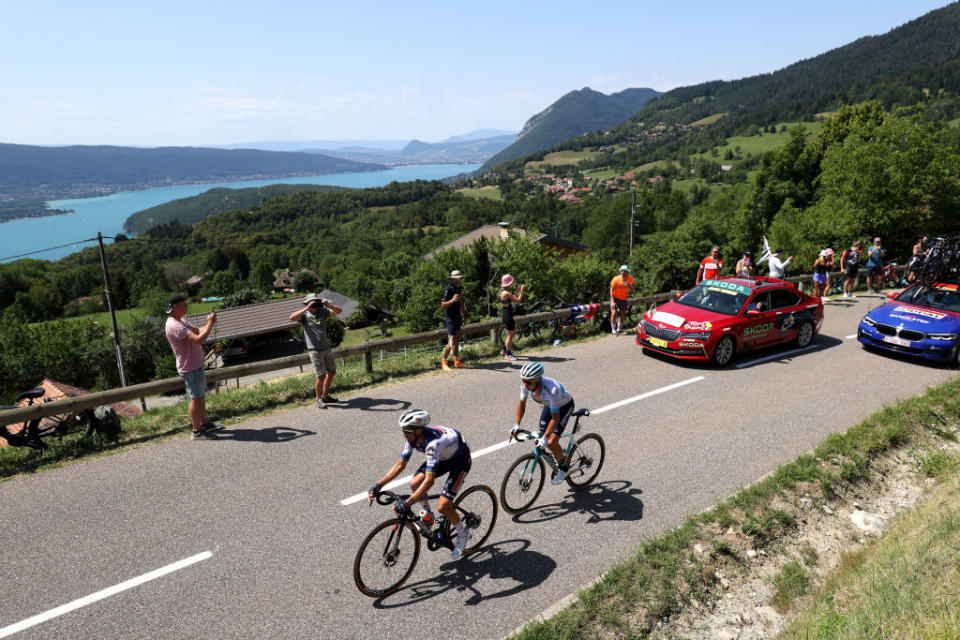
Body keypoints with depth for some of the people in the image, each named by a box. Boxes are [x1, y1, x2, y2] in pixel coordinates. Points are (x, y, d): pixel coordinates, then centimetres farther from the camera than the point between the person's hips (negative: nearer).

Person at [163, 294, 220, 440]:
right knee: (195, 398, -2)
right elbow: (199, 340, -31)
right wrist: (210, 324, -20)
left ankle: (204, 423, 30)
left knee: (200, 396, 18)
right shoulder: (174, 326, -23)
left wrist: (209, 323, -2)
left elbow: (198, 331, 15)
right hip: (190, 368, -10)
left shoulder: (180, 321, 12)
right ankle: (197, 431, 7)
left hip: (196, 365, 10)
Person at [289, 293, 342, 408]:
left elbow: (338, 311, 2)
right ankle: (318, 400, 13)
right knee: (321, 376, -7)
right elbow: (292, 318, -27)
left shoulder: (322, 312, 5)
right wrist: (306, 309, -33)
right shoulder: (304, 315, -8)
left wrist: (329, 306, -19)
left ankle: (325, 396, 31)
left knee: (332, 372, 15)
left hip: (326, 348, 6)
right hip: (315, 351, -6)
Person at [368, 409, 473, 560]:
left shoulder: (433, 443, -40)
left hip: (460, 460, -8)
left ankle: (463, 532, 12)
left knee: (442, 506, -15)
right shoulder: (413, 438, -16)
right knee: (414, 484, -9)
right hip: (443, 456, 8)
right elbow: (400, 464, -8)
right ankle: (427, 518, 14)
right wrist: (378, 485, -15)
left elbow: (429, 480, -43)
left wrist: (407, 503, -46)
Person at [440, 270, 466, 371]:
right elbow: (443, 304, -20)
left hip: (457, 318, 8)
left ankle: (457, 361, 20)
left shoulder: (458, 289, 12)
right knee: (451, 343, -9)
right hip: (450, 318, -8)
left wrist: (463, 317, 25)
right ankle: (443, 362, 2)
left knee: (457, 341, 13)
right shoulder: (448, 289, -13)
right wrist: (452, 300, -36)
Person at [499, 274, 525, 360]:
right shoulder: (506, 293, -21)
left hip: (507, 314, 10)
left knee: (514, 332, 20)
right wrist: (522, 290, -10)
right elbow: (518, 300, -19)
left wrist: (519, 290, 13)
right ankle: (507, 355, 8)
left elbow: (515, 298, 17)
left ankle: (504, 350, 28)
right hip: (507, 315, -10)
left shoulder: (504, 291, 10)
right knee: (510, 334, -1)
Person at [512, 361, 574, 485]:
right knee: (541, 440, 2)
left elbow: (555, 417, -36)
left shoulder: (551, 390, -43)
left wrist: (545, 438, -41)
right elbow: (522, 403, -10)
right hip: (549, 405, 6)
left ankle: (563, 468, 11)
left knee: (551, 442, -14)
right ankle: (559, 456, 31)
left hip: (564, 406, -6)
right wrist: (516, 425, -17)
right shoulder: (526, 384, -26)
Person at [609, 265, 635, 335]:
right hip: (615, 298, -4)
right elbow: (611, 290, -20)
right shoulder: (616, 279, -22)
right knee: (614, 313, -17)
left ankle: (618, 328, 28)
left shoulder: (630, 279, -12)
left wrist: (628, 285, -34)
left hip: (623, 298, 4)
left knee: (623, 314, 9)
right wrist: (612, 301, -26)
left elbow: (631, 290, -12)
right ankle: (613, 329, -4)